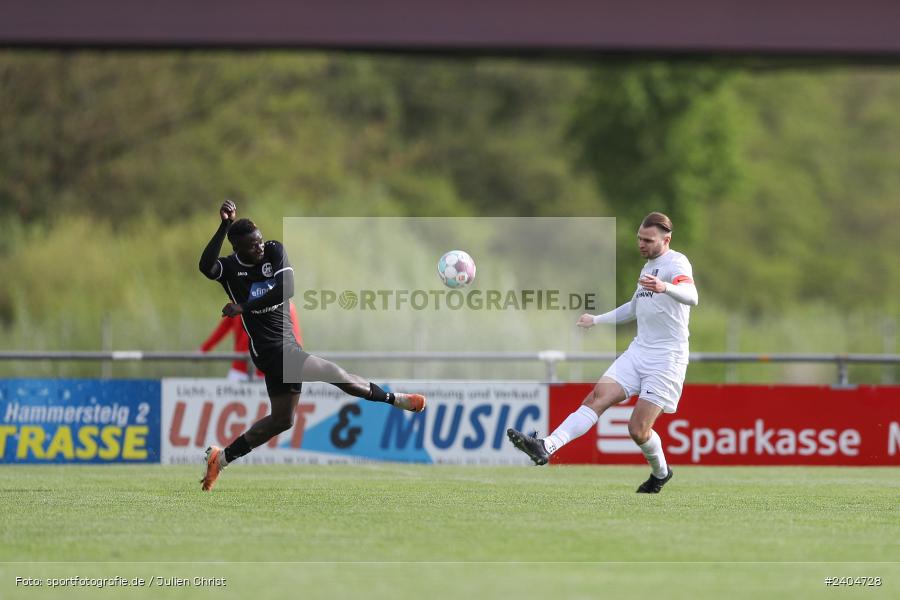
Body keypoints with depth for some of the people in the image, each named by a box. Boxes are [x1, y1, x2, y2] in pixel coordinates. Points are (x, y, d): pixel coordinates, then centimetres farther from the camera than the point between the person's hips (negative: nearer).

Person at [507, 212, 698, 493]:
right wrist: (597, 320, 36)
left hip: (666, 359, -8)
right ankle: (546, 447, -26)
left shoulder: (676, 263, -11)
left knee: (638, 430, -8)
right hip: (638, 351, 8)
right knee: (597, 397, -12)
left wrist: (665, 287, -54)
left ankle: (661, 472, 21)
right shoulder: (649, 265, 17)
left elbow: (691, 296, -34)